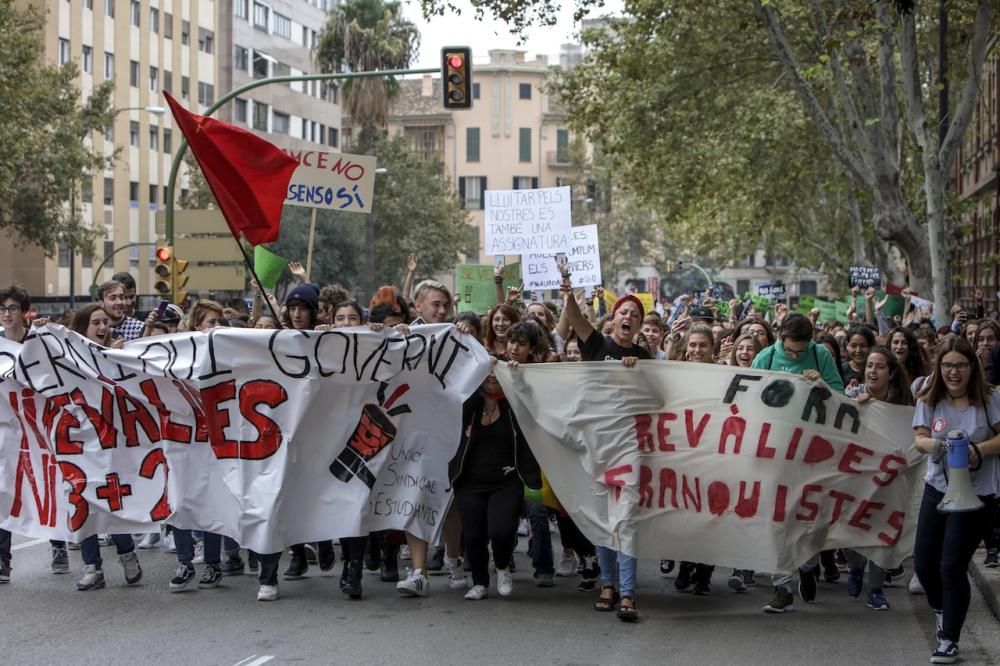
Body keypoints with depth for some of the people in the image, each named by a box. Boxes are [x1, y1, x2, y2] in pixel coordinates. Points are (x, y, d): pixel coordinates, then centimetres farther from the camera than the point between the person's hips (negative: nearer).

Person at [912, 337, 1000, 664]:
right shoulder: (930, 398, -3)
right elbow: (920, 438, -4)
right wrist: (934, 445, -26)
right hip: (937, 488, 4)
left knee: (952, 567, -6)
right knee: (923, 563, 9)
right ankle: (941, 609, 42)